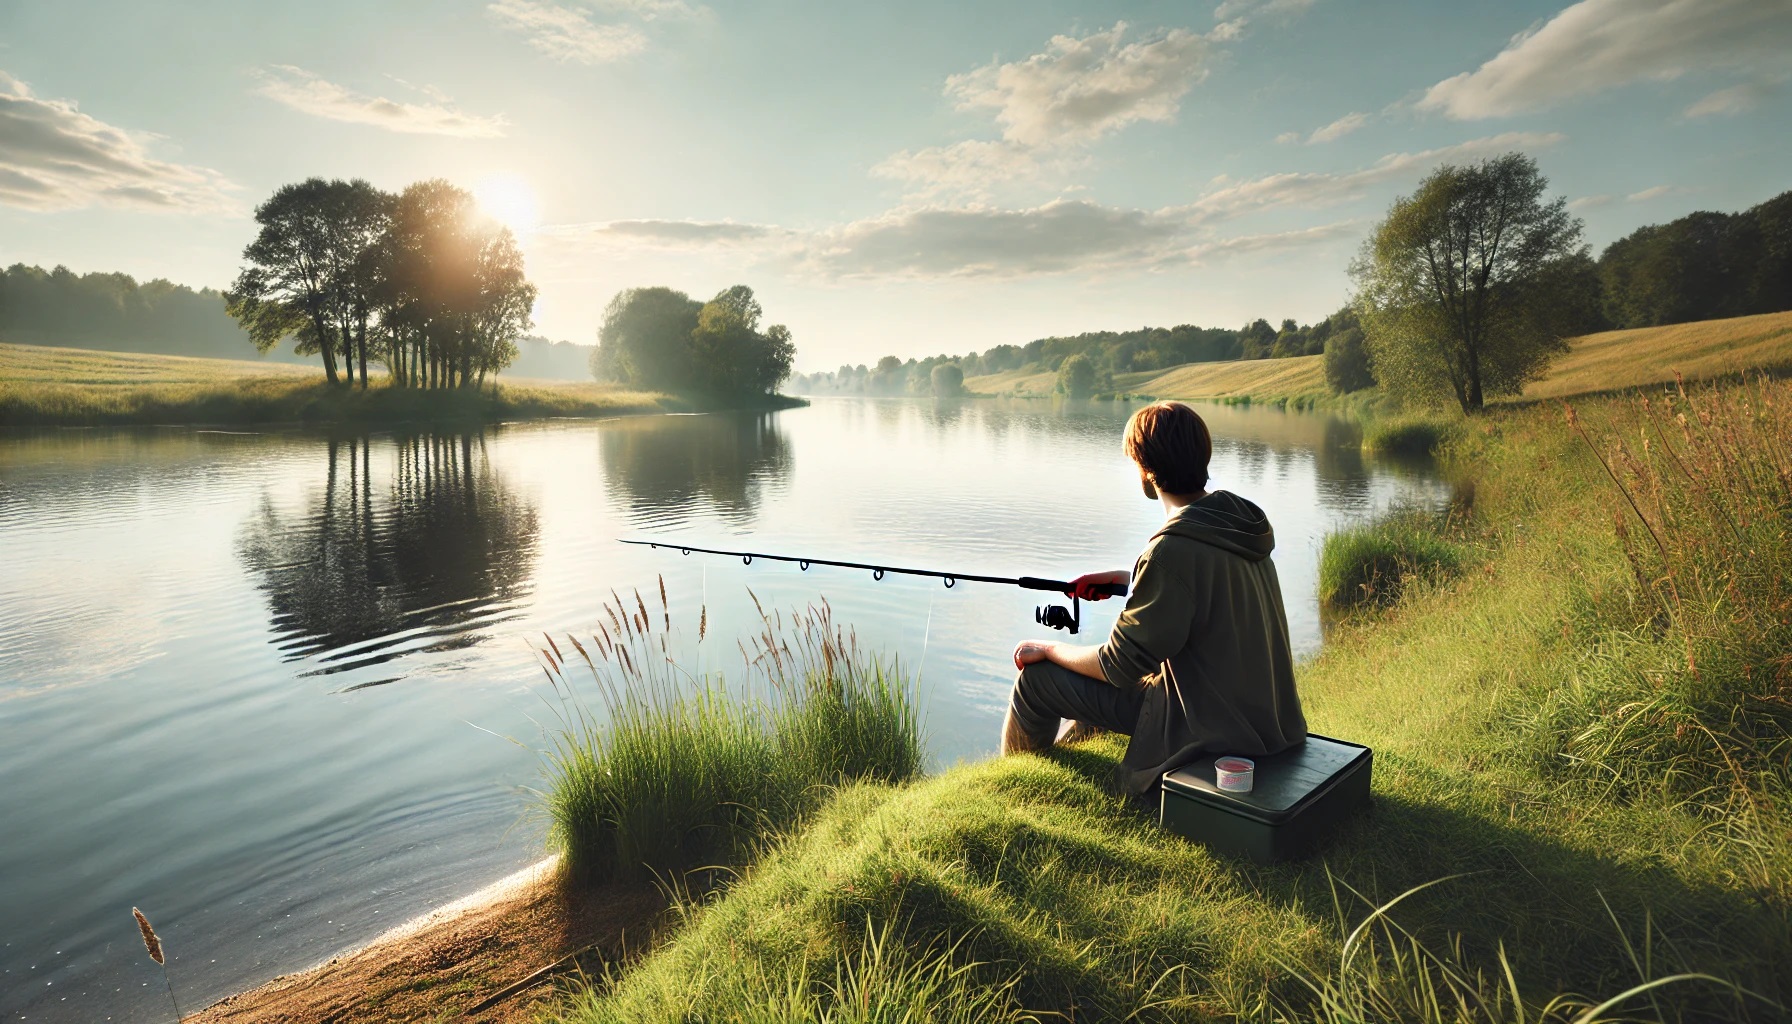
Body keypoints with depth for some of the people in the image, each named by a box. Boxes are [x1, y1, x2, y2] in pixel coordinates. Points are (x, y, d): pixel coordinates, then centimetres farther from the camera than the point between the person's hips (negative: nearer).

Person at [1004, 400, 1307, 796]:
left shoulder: (1173, 548, -28)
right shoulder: (1239, 517, -2)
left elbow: (1120, 666, -21)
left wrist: (1047, 649, -5)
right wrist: (1122, 578, 13)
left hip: (1213, 725, -9)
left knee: (1036, 678, 0)